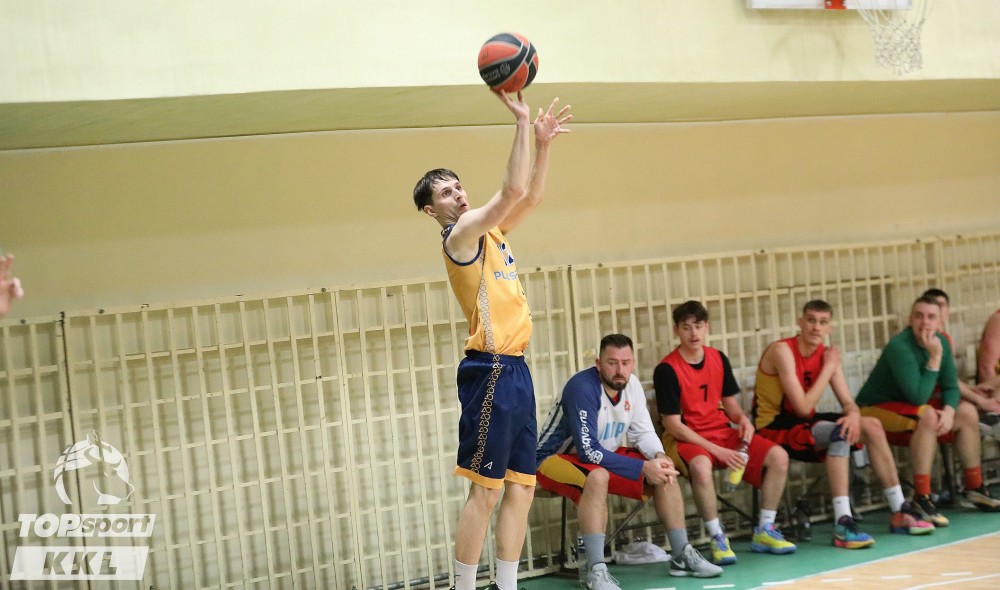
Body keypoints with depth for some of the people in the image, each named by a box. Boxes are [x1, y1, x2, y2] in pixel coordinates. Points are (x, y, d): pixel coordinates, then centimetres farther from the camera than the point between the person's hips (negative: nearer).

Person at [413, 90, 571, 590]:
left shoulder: (490, 233, 17)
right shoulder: (461, 235, -8)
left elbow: (530, 196, 21)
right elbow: (512, 189, -18)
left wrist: (542, 143, 10)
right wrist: (521, 122, -15)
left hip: (514, 370, 9)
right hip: (490, 371, -9)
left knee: (521, 488, 9)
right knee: (485, 491, -7)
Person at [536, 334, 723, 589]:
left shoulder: (631, 384, -7)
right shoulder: (582, 387, -29)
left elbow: (643, 432, 3)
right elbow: (588, 452, -32)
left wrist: (658, 456, -20)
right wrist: (643, 468, -31)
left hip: (603, 455, 8)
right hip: (556, 458, -8)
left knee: (665, 472, -3)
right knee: (597, 476, -39)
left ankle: (682, 555, 6)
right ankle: (595, 569, -34)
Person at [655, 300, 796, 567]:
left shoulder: (718, 359, 5)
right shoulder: (666, 370, -13)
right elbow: (673, 426, -14)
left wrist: (742, 419, -6)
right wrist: (717, 451, -19)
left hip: (724, 433, 6)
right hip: (689, 440, -6)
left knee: (778, 456, -11)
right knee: (701, 465, -39)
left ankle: (764, 531, 3)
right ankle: (717, 539, -20)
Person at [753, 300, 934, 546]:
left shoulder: (826, 354, 4)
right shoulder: (782, 350, -19)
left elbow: (848, 402, 2)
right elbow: (803, 408, -25)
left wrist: (854, 415, -22)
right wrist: (828, 368, -16)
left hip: (804, 424, 8)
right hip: (773, 428, -8)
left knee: (871, 426, -2)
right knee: (840, 433, -30)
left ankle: (899, 512, 6)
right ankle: (843, 525, -33)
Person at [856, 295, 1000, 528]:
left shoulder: (941, 341, -4)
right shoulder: (899, 347, -27)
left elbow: (951, 387, 0)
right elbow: (919, 398, -30)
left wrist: (948, 411, -20)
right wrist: (935, 358, -30)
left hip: (911, 404, 8)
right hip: (875, 408, -8)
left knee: (968, 412, 1)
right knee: (928, 416, -33)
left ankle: (974, 488, 13)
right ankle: (921, 498, -30)